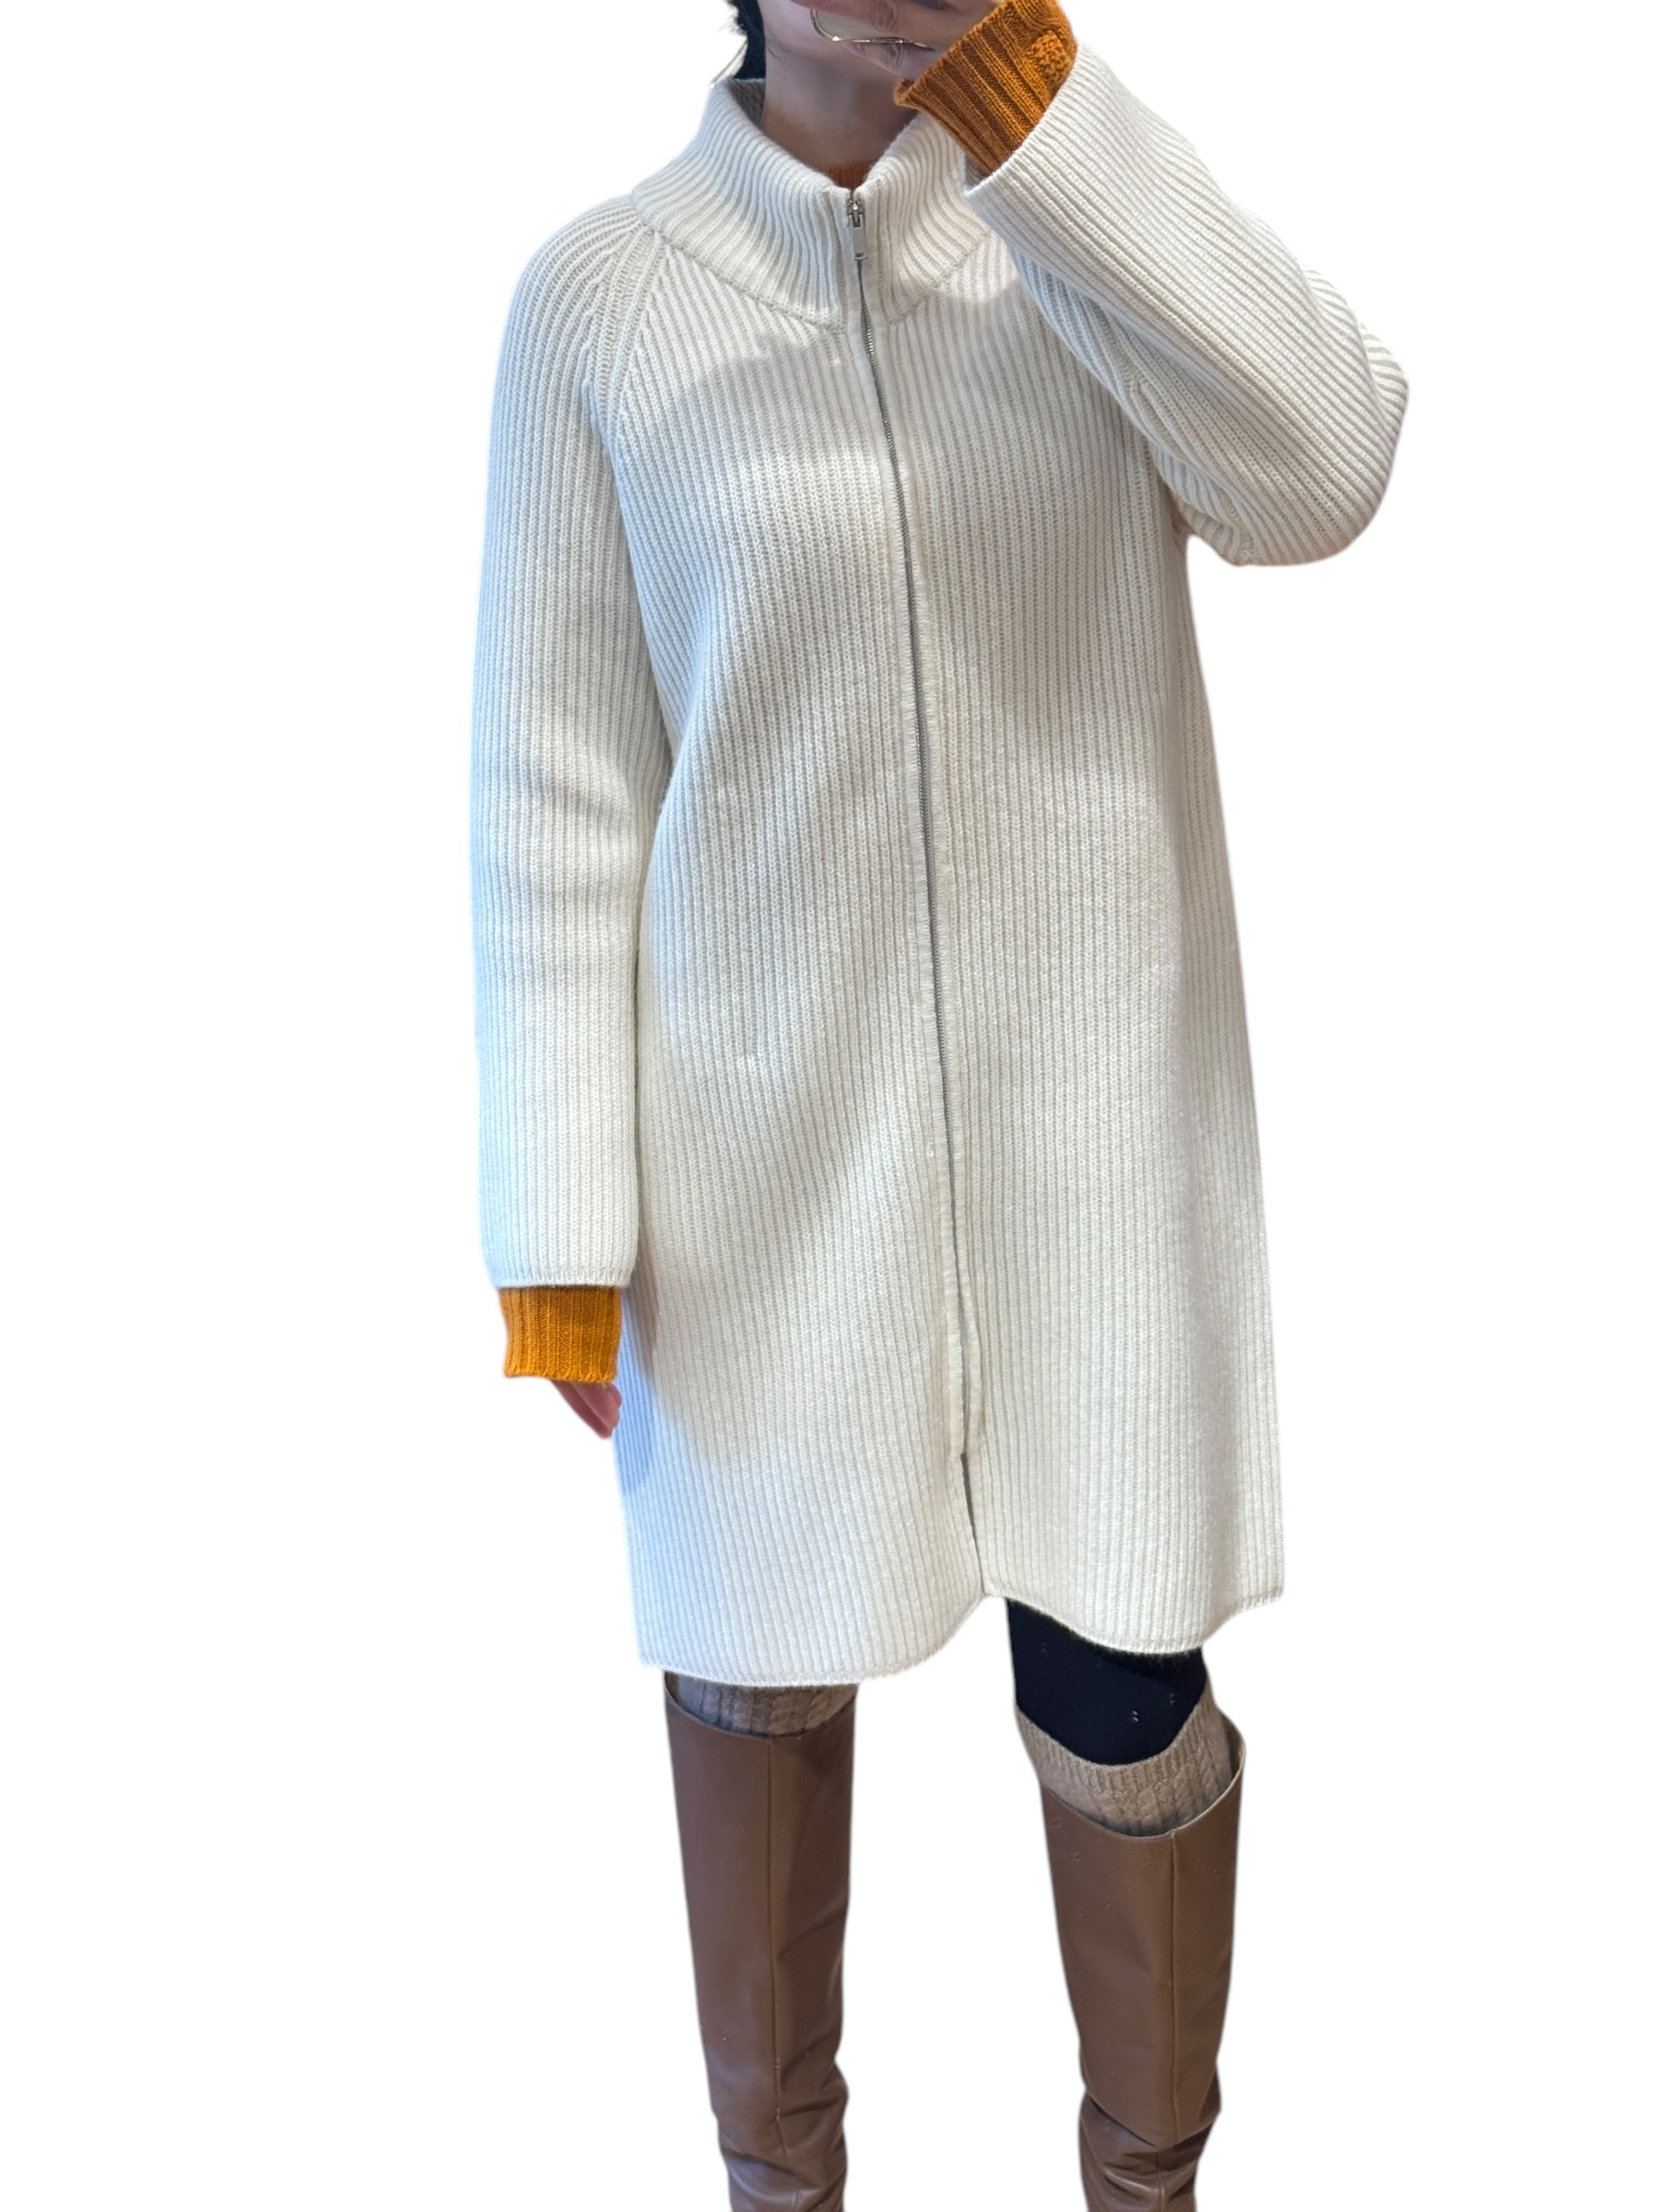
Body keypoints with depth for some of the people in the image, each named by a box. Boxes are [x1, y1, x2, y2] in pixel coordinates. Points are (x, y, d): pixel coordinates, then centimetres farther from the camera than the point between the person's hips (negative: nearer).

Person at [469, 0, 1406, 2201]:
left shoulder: (1100, 215, 0)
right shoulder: (600, 302, -5)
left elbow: (1316, 473, -20)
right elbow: (559, 792, -4)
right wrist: (563, 1228, -5)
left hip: (1091, 1109, 1)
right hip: (765, 1127, 0)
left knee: (1127, 1707, 8)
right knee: (764, 1669, 15)